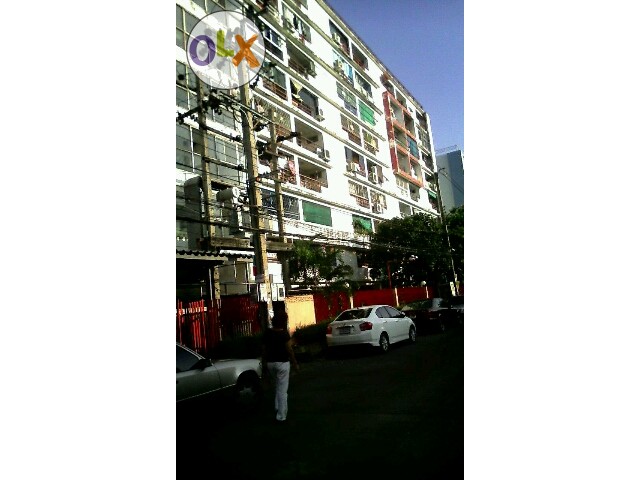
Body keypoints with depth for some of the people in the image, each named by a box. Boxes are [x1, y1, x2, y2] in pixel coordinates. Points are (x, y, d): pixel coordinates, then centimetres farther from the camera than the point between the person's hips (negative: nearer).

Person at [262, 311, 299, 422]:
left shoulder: (267, 333, 1)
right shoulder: (284, 333, -14)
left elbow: (264, 349, 4)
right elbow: (289, 350, -12)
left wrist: (264, 362, 14)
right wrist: (295, 363, -3)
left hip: (270, 363, 5)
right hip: (282, 363, -5)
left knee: (278, 387, 25)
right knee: (282, 390, 1)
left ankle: (278, 408, 27)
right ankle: (281, 416, 3)